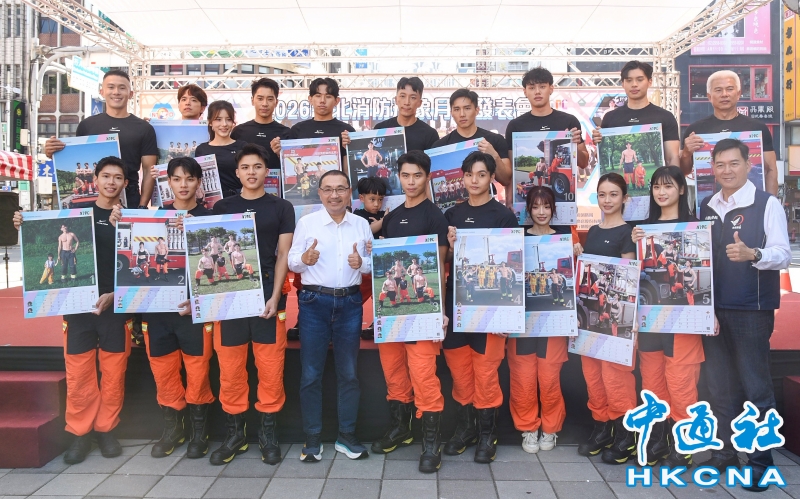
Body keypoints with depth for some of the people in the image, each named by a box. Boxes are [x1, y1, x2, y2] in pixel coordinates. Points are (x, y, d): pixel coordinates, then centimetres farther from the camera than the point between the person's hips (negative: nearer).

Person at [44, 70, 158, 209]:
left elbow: (149, 171, 1)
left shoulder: (144, 128, 4)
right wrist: (53, 154, -4)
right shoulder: (86, 125, 9)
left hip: (128, 201, -1)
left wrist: (142, 206, -9)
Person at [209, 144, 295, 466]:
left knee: (270, 368, 0)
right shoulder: (222, 207, 12)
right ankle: (234, 432, 18)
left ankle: (268, 433, 13)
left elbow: (283, 254, 2)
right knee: (229, 369, 4)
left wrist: (275, 296, -8)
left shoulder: (281, 208, 7)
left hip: (267, 296, -1)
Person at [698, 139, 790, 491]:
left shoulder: (767, 204, -5)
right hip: (713, 310, 5)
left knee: (756, 386, 2)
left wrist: (752, 254, -34)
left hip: (752, 311, -5)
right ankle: (724, 452, 27)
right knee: (720, 386, 14)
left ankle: (760, 459, 16)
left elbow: (783, 255, -13)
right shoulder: (706, 208, 10)